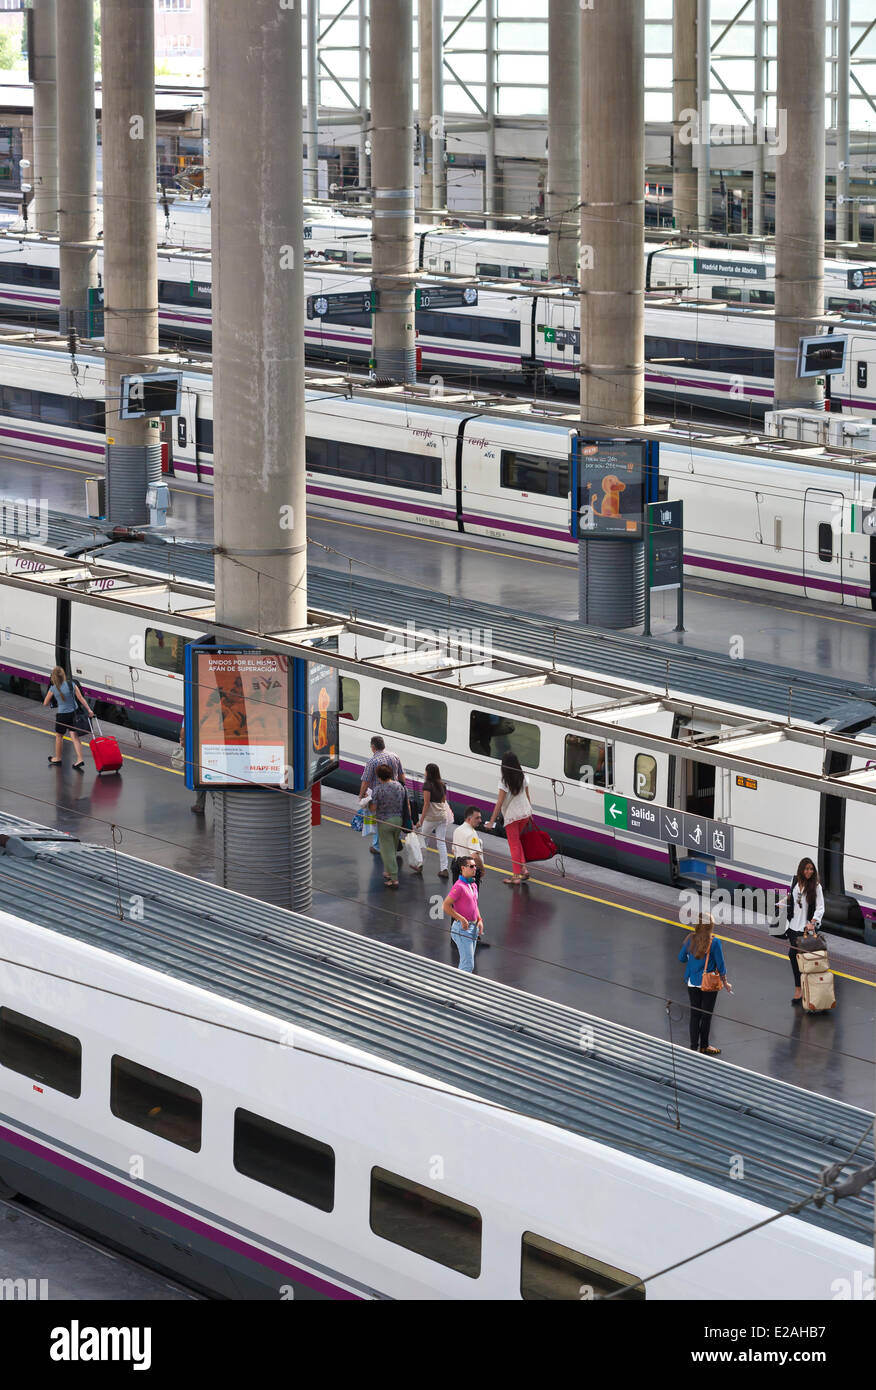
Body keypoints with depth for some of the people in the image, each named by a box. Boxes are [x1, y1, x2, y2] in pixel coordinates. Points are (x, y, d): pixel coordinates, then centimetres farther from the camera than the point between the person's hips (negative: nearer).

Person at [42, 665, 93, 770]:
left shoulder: (53, 689, -10)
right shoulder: (72, 684, -5)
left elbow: (45, 703, 0)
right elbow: (81, 698, -5)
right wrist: (89, 710, -2)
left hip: (61, 714, -2)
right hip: (73, 713, 2)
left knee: (59, 736, 16)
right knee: (74, 736, 2)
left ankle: (58, 758, 31)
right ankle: (80, 759, -9)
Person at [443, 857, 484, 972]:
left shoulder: (474, 885, 11)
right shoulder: (459, 886, -17)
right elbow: (446, 906, -21)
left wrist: (479, 920, 9)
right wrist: (462, 919, -20)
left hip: (473, 927, 9)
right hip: (463, 928, -9)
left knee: (466, 963, 16)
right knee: (468, 965, -11)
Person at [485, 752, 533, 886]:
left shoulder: (505, 782, -18)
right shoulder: (523, 777, -1)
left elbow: (499, 803, -18)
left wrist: (491, 821, -14)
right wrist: (530, 812, 23)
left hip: (511, 816, -6)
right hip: (525, 813, 6)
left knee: (514, 845, 3)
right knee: (516, 841, 24)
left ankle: (516, 876, 6)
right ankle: (523, 868, 16)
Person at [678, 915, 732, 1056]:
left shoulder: (691, 939, -6)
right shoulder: (714, 942, -16)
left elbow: (681, 958, 6)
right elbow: (720, 965, -9)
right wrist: (725, 983, 5)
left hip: (692, 982, 3)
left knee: (695, 1014, 12)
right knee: (706, 1015, 9)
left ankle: (694, 1046, 15)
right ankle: (704, 1046, 19)